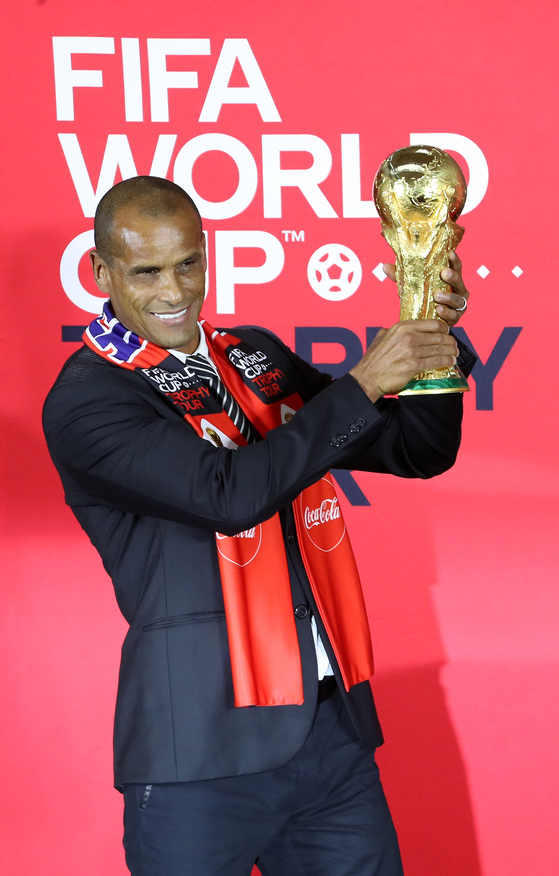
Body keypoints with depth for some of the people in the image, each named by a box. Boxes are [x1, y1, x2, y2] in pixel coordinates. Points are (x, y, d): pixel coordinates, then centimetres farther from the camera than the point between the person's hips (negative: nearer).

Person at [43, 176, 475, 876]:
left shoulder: (258, 356, 13)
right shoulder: (85, 402, -7)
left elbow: (420, 453, 15)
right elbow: (231, 492, -21)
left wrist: (434, 339, -3)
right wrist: (363, 383, -16)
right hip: (206, 748, -6)